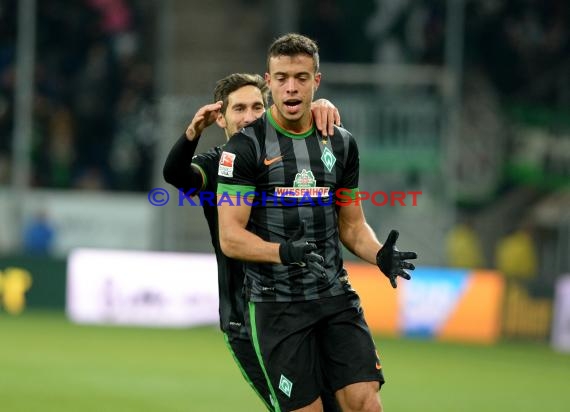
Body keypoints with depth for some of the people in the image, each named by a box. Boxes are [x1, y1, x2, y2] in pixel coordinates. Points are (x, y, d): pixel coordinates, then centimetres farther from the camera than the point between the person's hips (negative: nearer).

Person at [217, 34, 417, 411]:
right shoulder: (245, 146, -7)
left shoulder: (342, 143, 9)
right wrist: (285, 252, -28)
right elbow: (230, 237, -11)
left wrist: (379, 256, -4)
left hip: (336, 296, 4)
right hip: (276, 305, -4)